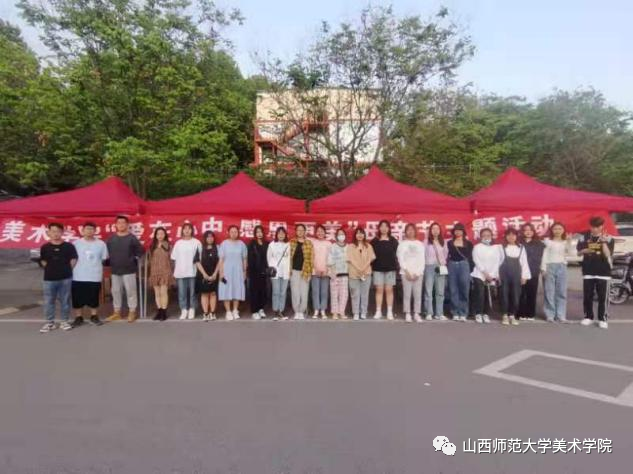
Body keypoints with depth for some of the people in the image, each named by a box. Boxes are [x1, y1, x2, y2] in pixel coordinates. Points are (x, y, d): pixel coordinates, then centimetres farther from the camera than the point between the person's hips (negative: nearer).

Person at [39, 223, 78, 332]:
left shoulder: (69, 246, -2)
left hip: (65, 278, -1)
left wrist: (66, 269, 0)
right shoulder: (45, 247, 2)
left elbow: (73, 260, 5)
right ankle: (49, 322, 17)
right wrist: (51, 269, 2)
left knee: (65, 301, 6)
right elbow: (43, 262, 10)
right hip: (49, 279, 1)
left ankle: (64, 321, 17)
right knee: (48, 302, 6)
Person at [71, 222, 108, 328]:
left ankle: (94, 316, 23)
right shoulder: (76, 243, -1)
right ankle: (78, 317, 20)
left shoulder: (101, 244, 0)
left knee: (94, 298, 8)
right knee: (78, 299, 7)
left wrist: (95, 265, 4)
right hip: (78, 276, 0)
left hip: (95, 276, 0)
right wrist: (78, 267, 4)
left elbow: (104, 258, 7)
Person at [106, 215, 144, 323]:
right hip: (115, 271, 4)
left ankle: (132, 312, 9)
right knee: (116, 291, 11)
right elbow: (106, 252, 13)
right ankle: (116, 312, 22)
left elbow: (140, 251, -3)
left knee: (130, 291, -1)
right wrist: (111, 262, 6)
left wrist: (134, 261, -3)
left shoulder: (132, 238, -4)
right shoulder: (111, 239, 5)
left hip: (129, 270, -4)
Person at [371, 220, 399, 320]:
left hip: (390, 268, 0)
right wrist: (371, 267, -4)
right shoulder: (374, 241, 5)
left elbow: (396, 254, 5)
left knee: (389, 290, 2)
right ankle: (378, 312, 5)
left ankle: (390, 312, 6)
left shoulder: (393, 241, 6)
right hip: (378, 268, 0)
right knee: (379, 290, 0)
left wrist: (396, 266, -4)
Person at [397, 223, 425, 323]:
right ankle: (407, 314, 1)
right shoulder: (402, 244, 7)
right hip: (406, 272, -2)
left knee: (418, 294, -2)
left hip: (418, 273, 2)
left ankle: (417, 314, 5)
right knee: (407, 294, -5)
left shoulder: (420, 244, 12)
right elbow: (401, 259, 0)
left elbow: (422, 259, 7)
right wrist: (407, 271, -8)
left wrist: (418, 273, -4)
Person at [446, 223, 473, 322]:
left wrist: (470, 270, -2)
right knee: (453, 290, 2)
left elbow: (470, 257, 6)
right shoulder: (449, 243, 10)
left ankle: (463, 313, 3)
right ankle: (455, 313, 8)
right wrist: (446, 267, -7)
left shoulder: (468, 243, 7)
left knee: (464, 290, -2)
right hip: (452, 265, 1)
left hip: (464, 265, -1)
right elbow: (447, 255, 6)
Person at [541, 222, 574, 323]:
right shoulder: (548, 241, 3)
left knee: (562, 292, 3)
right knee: (549, 292, -2)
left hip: (562, 267, 3)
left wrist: (569, 242, -13)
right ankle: (550, 314, 3)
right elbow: (544, 255, -1)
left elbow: (572, 253, -6)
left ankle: (561, 315, 7)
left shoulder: (566, 242, 10)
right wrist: (543, 268, -8)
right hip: (550, 267, -3)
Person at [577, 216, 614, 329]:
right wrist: (586, 250, -13)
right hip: (588, 271, 2)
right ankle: (588, 317, 18)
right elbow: (579, 251, 8)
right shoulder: (584, 237, 4)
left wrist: (603, 242, -23)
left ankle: (603, 319, 7)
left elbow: (607, 254, -12)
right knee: (587, 296, 7)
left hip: (603, 272, -2)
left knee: (603, 297, -1)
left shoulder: (608, 238, -3)